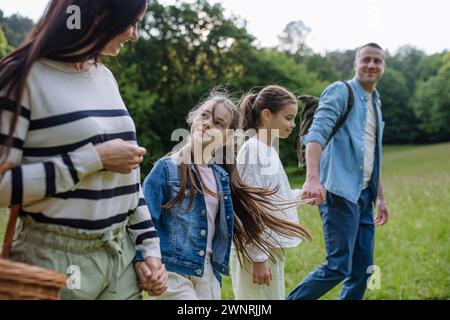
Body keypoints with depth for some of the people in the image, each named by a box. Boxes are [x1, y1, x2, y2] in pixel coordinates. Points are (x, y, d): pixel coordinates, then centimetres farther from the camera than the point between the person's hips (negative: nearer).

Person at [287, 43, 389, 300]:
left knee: (362, 270, 7)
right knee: (338, 266, -12)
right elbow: (317, 133, -18)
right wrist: (312, 178, -31)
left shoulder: (376, 104, 22)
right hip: (340, 192, -8)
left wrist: (380, 197, 24)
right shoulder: (341, 91, -3)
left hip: (364, 195, 8)